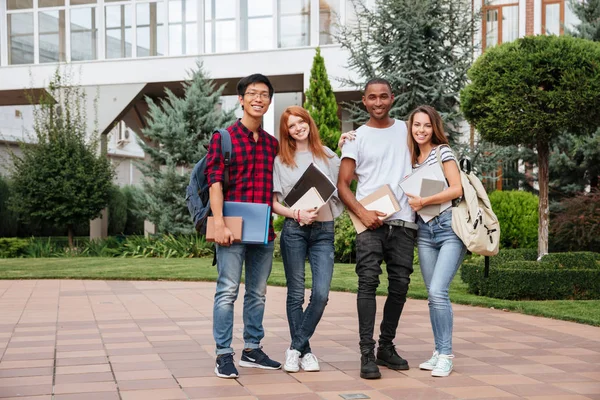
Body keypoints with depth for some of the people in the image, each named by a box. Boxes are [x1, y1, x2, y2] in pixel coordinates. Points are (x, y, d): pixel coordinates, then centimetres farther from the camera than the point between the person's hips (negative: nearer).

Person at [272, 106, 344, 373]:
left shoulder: (328, 156, 11)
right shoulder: (281, 160, 7)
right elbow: (274, 203, 3)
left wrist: (347, 149, 1)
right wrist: (298, 214, -12)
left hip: (324, 231, 1)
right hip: (294, 230, -1)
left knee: (321, 294, -9)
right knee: (296, 294, 4)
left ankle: (296, 348, 5)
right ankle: (304, 350, 17)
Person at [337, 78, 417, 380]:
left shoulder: (406, 130, 13)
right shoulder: (356, 137, 6)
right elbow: (342, 185, 2)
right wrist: (362, 213, -15)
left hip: (404, 221, 3)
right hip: (370, 220, -3)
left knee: (400, 286, 6)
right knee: (368, 283, -13)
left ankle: (386, 347, 20)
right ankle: (367, 354, -13)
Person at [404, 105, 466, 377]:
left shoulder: (443, 152, 0)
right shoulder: (412, 159, 16)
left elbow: (456, 189, -9)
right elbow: (411, 194, 16)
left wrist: (423, 201, -12)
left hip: (449, 227, -6)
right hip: (424, 230, 6)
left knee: (437, 291, -16)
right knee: (433, 294, 7)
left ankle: (446, 356, -7)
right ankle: (439, 352, 16)